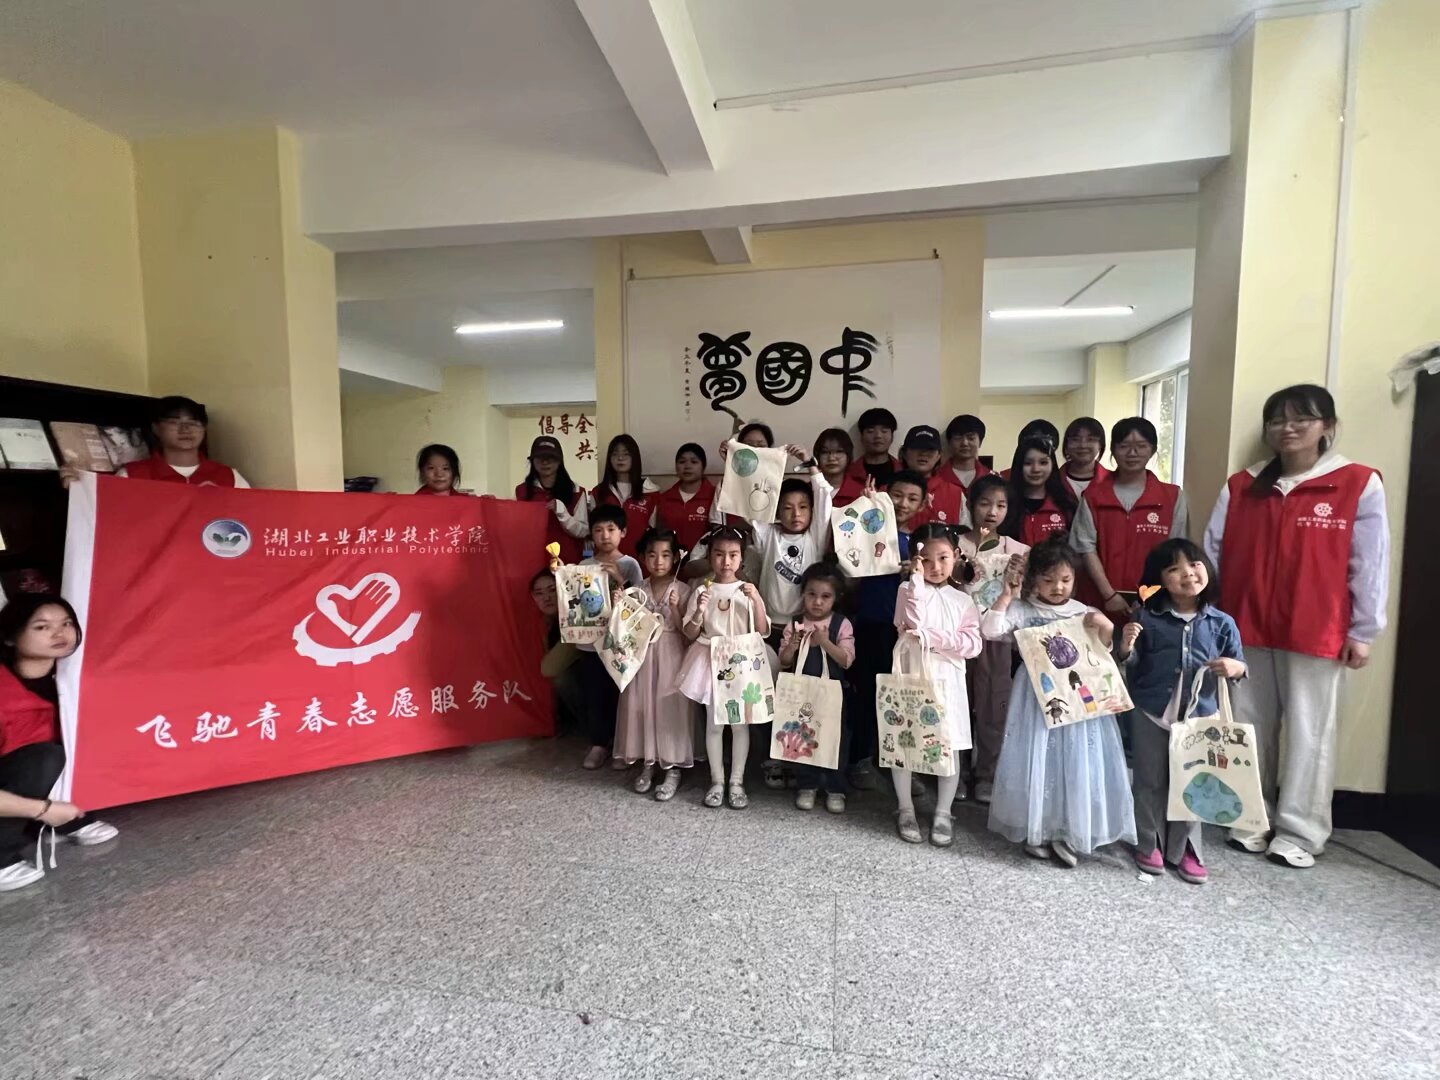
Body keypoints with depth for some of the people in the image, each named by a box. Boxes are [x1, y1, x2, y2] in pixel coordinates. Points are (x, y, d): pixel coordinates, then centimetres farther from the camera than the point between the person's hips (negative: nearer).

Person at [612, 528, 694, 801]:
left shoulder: (682, 590, -6)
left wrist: (674, 609, -22)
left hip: (670, 656, -3)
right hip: (642, 654, 3)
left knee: (669, 707, 1)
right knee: (642, 705, 8)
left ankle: (672, 770, 15)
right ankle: (647, 764, 26)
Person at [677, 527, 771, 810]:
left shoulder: (748, 591, -1)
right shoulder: (701, 591, -2)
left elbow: (763, 631, -7)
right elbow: (690, 634, -2)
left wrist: (757, 600, -20)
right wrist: (699, 611, -20)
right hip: (711, 663, 0)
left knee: (740, 722, 6)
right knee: (714, 723, 7)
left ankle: (736, 782, 20)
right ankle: (717, 781, 21)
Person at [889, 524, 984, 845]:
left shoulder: (963, 600, 6)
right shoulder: (909, 590, 0)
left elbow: (973, 645, -5)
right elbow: (913, 622, -19)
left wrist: (933, 637, -17)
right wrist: (917, 578, -18)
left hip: (947, 682, 2)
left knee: (950, 747, 7)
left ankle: (943, 814, 23)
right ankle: (905, 810, 23)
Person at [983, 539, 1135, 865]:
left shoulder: (1084, 614, 3)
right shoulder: (1022, 610, -5)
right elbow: (990, 631, -19)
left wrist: (1106, 629, -14)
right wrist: (1007, 594, -17)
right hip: (1037, 698, -2)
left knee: (1076, 762, 6)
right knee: (1037, 760, 5)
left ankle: (1069, 833, 23)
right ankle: (1036, 829, 22)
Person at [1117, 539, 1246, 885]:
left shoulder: (1221, 623, 0)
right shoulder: (1147, 618, -5)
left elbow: (1239, 664, 9)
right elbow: (1131, 664, -1)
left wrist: (1235, 667, -14)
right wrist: (1125, 647, -22)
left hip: (1199, 716, 1)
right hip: (1151, 714, -1)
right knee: (1150, 783, 10)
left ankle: (1185, 850, 29)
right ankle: (1149, 845, 27)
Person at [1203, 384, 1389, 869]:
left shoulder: (1359, 484, -2)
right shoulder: (1240, 487, 7)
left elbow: (1370, 565, -3)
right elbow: (1212, 552, 7)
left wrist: (1362, 631, -3)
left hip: (1317, 633, -3)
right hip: (1246, 629, 3)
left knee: (1308, 732, 5)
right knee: (1250, 728, 11)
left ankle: (1299, 832, 16)